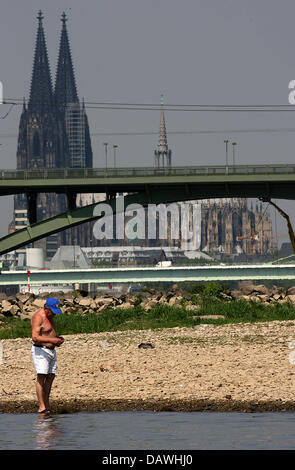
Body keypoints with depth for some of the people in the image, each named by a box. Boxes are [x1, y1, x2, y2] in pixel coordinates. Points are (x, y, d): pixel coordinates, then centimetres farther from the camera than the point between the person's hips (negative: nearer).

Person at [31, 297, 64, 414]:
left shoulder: (49, 316, 14)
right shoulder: (38, 317, -16)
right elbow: (35, 337, -25)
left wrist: (58, 338, 8)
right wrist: (52, 340, -28)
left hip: (51, 351, 10)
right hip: (40, 351, -10)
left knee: (50, 377, 6)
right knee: (41, 377, -13)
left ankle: (47, 406, 11)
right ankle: (42, 407, -17)